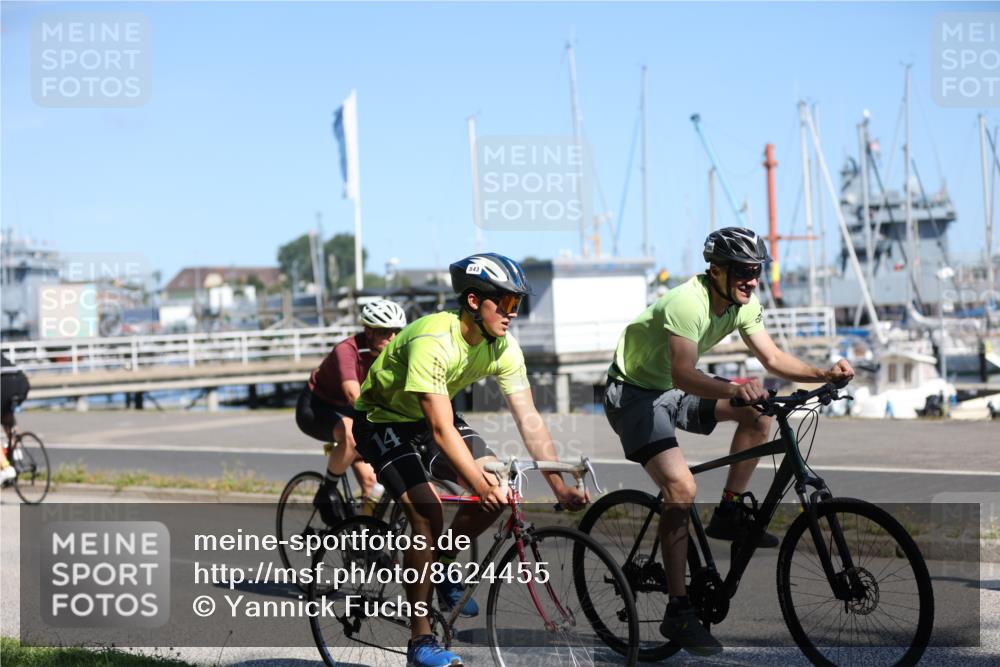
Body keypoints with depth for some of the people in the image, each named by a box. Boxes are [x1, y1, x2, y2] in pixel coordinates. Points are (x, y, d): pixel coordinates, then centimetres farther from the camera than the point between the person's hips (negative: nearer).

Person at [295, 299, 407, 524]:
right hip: (314, 408, -7)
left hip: (343, 411, 7)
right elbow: (354, 394, -46)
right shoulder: (348, 350, -31)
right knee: (352, 436, -37)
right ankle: (326, 493, -16)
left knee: (369, 479, -5)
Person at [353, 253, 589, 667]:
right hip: (384, 420, -7)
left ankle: (443, 566, 13)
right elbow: (442, 430, -37)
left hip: (429, 418, 7)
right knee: (427, 512, -23)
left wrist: (560, 486, -21)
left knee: (499, 487, -12)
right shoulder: (433, 341, -34)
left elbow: (529, 420, -14)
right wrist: (479, 483, -46)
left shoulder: (503, 348, -14)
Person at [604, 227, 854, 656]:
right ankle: (678, 612, -20)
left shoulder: (743, 303, -4)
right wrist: (733, 389, -57)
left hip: (670, 392, 8)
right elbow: (683, 374, -41)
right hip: (633, 392, -8)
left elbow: (773, 358, -2)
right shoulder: (688, 302, -30)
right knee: (682, 488, -24)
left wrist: (824, 374, -17)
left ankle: (730, 514, 3)